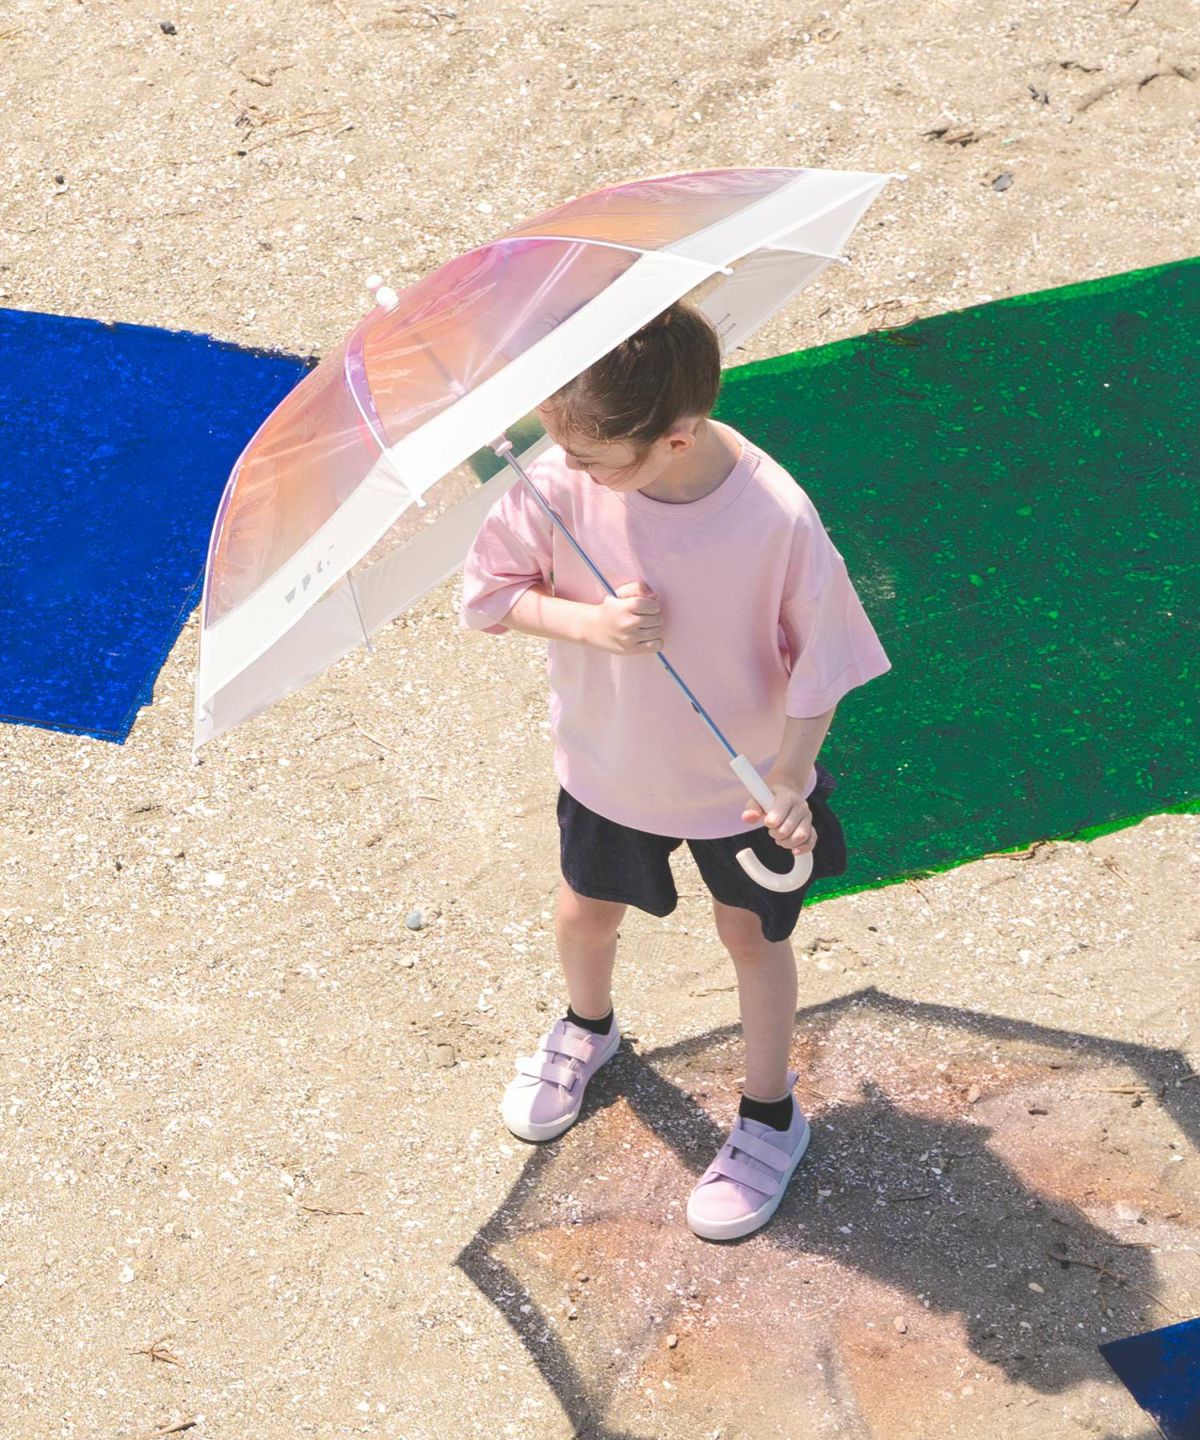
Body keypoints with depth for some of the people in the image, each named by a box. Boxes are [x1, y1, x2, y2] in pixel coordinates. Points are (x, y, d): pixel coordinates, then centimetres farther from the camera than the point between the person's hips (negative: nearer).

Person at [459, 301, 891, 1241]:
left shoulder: (777, 516, -33)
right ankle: (587, 1030, 60)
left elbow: (821, 660, -19)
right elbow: (489, 596, -13)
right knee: (588, 909, 26)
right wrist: (588, 620, -30)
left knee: (753, 937, 18)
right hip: (608, 760, 3)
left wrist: (792, 777, -20)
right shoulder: (558, 481, -26)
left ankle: (771, 1117, 43)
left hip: (744, 777, -3)